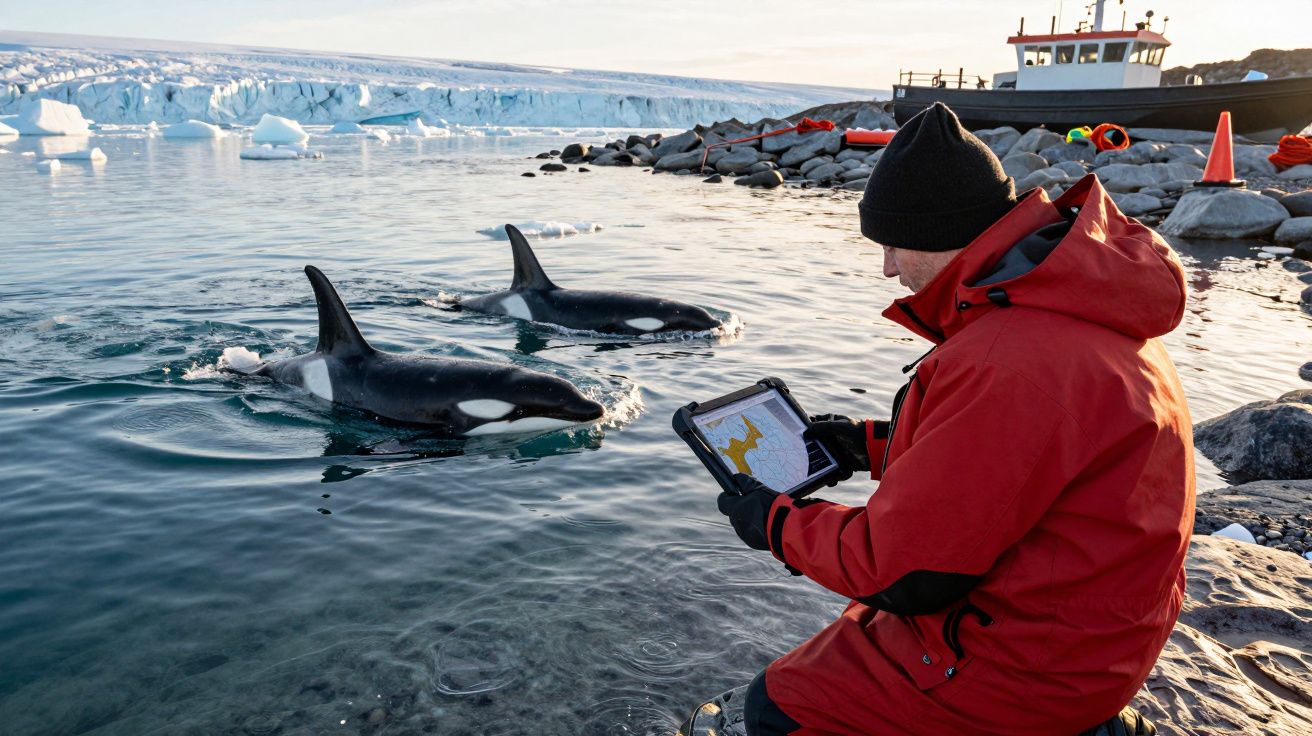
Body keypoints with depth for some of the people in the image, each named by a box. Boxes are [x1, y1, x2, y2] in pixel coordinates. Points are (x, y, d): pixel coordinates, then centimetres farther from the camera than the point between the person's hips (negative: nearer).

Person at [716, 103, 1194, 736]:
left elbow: (901, 566, -23)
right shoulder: (1079, 295, 1)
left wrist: (774, 522, -7)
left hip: (1038, 655, -9)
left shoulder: (1005, 365, -31)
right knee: (853, 625, 27)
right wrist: (873, 446, 12)